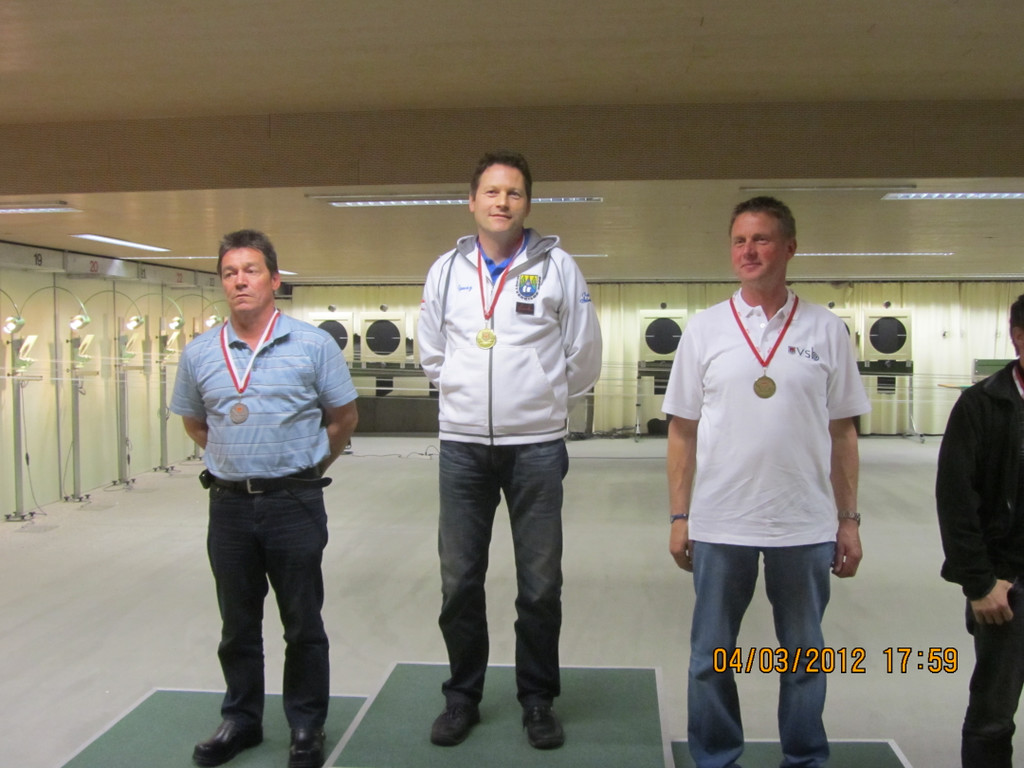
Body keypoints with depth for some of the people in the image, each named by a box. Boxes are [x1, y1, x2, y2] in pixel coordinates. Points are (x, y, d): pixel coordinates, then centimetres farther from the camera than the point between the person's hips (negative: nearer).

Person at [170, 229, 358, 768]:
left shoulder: (313, 345, -5)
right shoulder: (199, 354, 3)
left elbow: (344, 418, 3)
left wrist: (306, 469, 5)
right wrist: (234, 462, 10)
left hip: (294, 504, -3)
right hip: (228, 505, 3)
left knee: (303, 626, 7)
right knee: (237, 626, 16)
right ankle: (241, 719, 32)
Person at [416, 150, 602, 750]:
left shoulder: (557, 267, -2)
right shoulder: (447, 269, 6)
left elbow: (584, 355, 4)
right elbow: (431, 351, 16)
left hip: (537, 446, -2)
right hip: (462, 444, 2)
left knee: (540, 584, 7)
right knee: (460, 582, 9)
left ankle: (538, 699, 24)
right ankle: (463, 696, 26)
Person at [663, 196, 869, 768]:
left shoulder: (826, 330, 1)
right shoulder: (705, 329, 1)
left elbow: (843, 432, 4)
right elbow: (683, 430, 2)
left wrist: (849, 519, 3)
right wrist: (679, 517, -1)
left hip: (806, 527, 0)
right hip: (719, 524, 0)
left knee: (803, 656, 15)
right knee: (712, 656, 12)